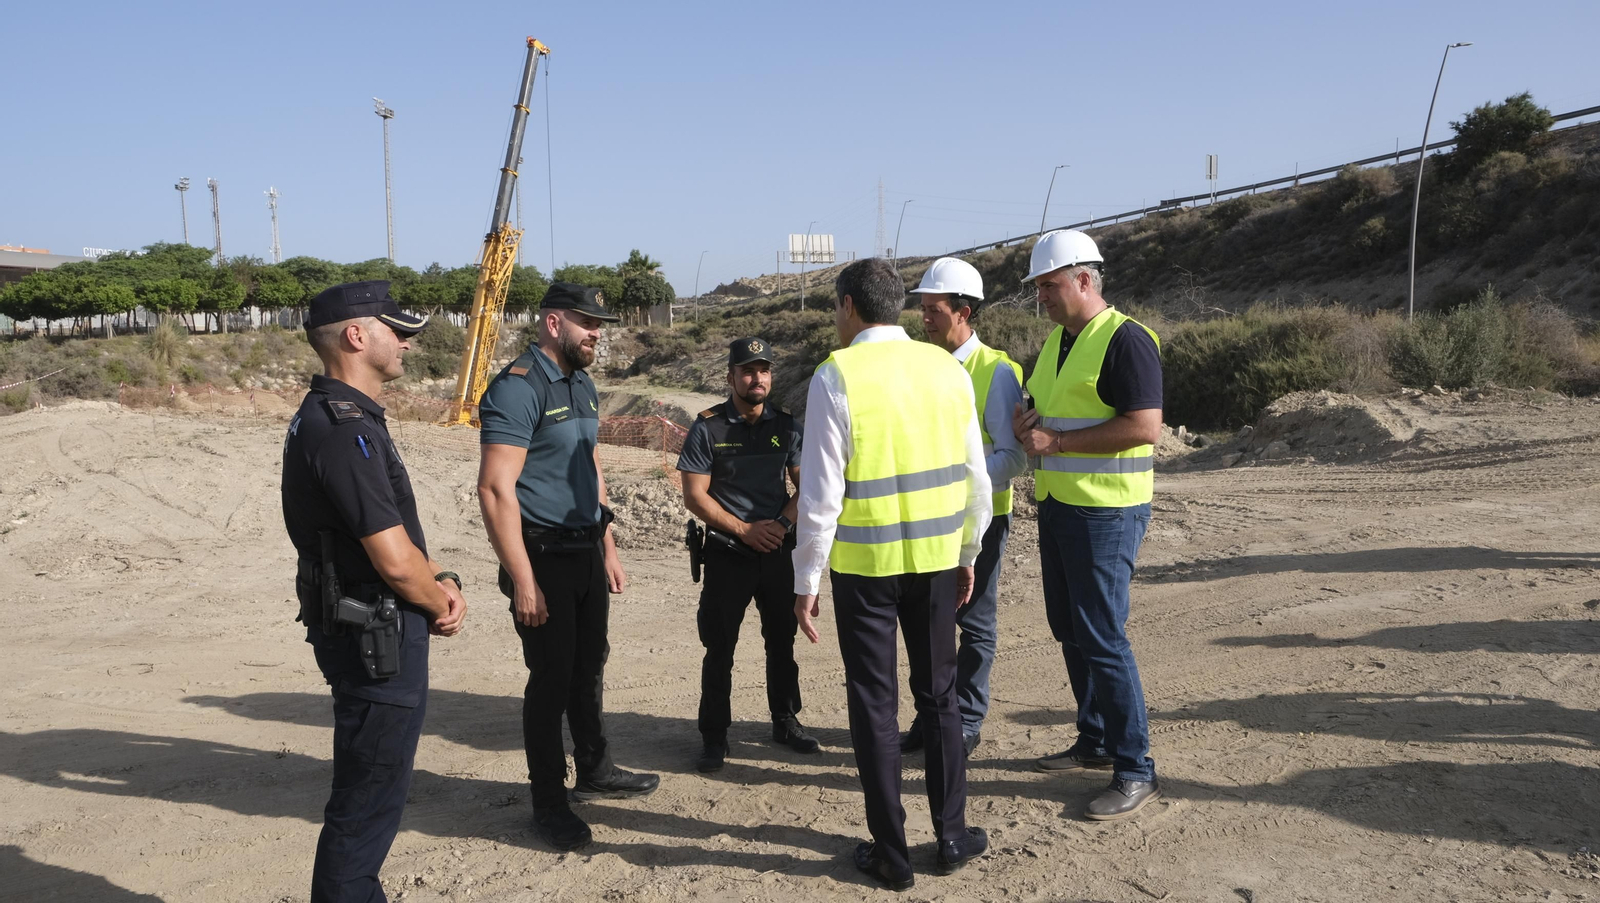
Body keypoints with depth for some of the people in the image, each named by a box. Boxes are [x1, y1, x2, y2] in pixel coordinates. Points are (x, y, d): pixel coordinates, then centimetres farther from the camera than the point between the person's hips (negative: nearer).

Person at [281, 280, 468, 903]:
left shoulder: (345, 417, 11)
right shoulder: (343, 429, -23)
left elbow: (395, 532, 17)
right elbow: (395, 562, -25)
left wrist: (441, 583, 2)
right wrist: (442, 604, -6)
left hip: (373, 633, 11)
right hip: (375, 637, -11)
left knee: (371, 790, 23)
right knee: (368, 801, 2)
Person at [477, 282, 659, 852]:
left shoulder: (582, 384, 11)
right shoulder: (518, 388, -17)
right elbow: (495, 489, -22)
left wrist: (608, 549, 18)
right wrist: (523, 581, -23)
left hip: (586, 551, 8)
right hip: (545, 556, -8)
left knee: (589, 668, 19)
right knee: (551, 678, 2)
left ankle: (594, 773, 36)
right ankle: (549, 802, 18)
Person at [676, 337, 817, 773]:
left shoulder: (786, 425, 4)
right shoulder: (708, 427, -6)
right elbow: (695, 496, -9)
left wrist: (782, 523, -11)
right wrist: (745, 529, -15)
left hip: (778, 551, 3)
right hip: (728, 553, -3)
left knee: (782, 640, 13)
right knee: (719, 648, 3)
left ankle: (786, 722, 29)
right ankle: (714, 736, 14)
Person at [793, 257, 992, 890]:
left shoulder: (836, 376, -12)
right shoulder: (949, 369, 0)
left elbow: (821, 495, -14)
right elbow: (975, 478, 5)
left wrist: (805, 582, -4)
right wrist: (966, 554, 18)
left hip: (864, 563, -3)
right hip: (936, 558, 4)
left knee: (874, 705, 10)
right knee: (938, 696, 19)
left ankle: (891, 854, 21)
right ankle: (952, 837, 28)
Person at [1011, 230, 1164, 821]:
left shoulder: (1125, 340, -14)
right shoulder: (1056, 340, 14)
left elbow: (1145, 426, -22)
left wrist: (1057, 440, -20)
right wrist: (1026, 424, 0)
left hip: (1106, 511, -9)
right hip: (1057, 505, 9)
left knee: (1102, 637, -7)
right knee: (1069, 631, 15)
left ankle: (1136, 770, 4)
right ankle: (1095, 742, 29)